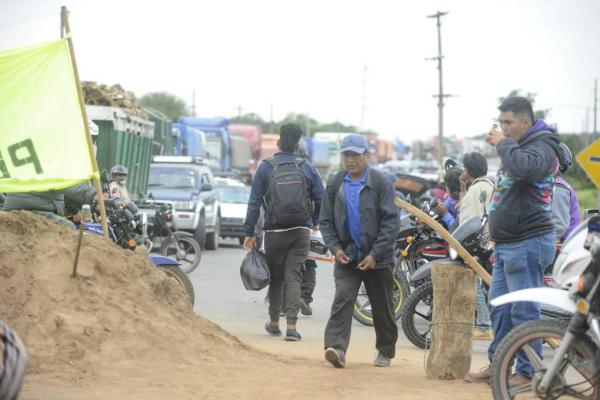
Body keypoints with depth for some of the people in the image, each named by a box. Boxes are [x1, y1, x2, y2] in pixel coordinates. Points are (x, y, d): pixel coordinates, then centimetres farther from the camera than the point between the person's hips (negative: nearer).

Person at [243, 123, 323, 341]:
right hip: (301, 231, 0)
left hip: (275, 232, 0)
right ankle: (291, 325, -11)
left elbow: (254, 201, -4)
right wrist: (315, 222, 23)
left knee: (276, 277, 13)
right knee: (294, 277, 0)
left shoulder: (265, 167, -3)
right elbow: (321, 198, 4)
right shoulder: (307, 168, 1)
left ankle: (274, 322, 24)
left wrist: (249, 232, -1)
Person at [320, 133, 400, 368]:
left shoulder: (381, 183, -7)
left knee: (382, 307, 8)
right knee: (342, 300, -15)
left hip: (377, 259, -2)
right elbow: (326, 220, 9)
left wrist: (375, 254, -16)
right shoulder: (335, 184, 5)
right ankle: (336, 348, -24)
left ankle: (386, 351, 25)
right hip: (347, 257, 2)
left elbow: (391, 222, -10)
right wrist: (335, 248, -6)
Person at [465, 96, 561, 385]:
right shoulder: (519, 147, 19)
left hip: (527, 244, -10)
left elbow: (524, 167, -35)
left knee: (524, 311, -6)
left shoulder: (541, 148, -13)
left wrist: (504, 143, -22)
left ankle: (526, 372, -1)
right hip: (507, 243, 10)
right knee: (500, 307, 13)